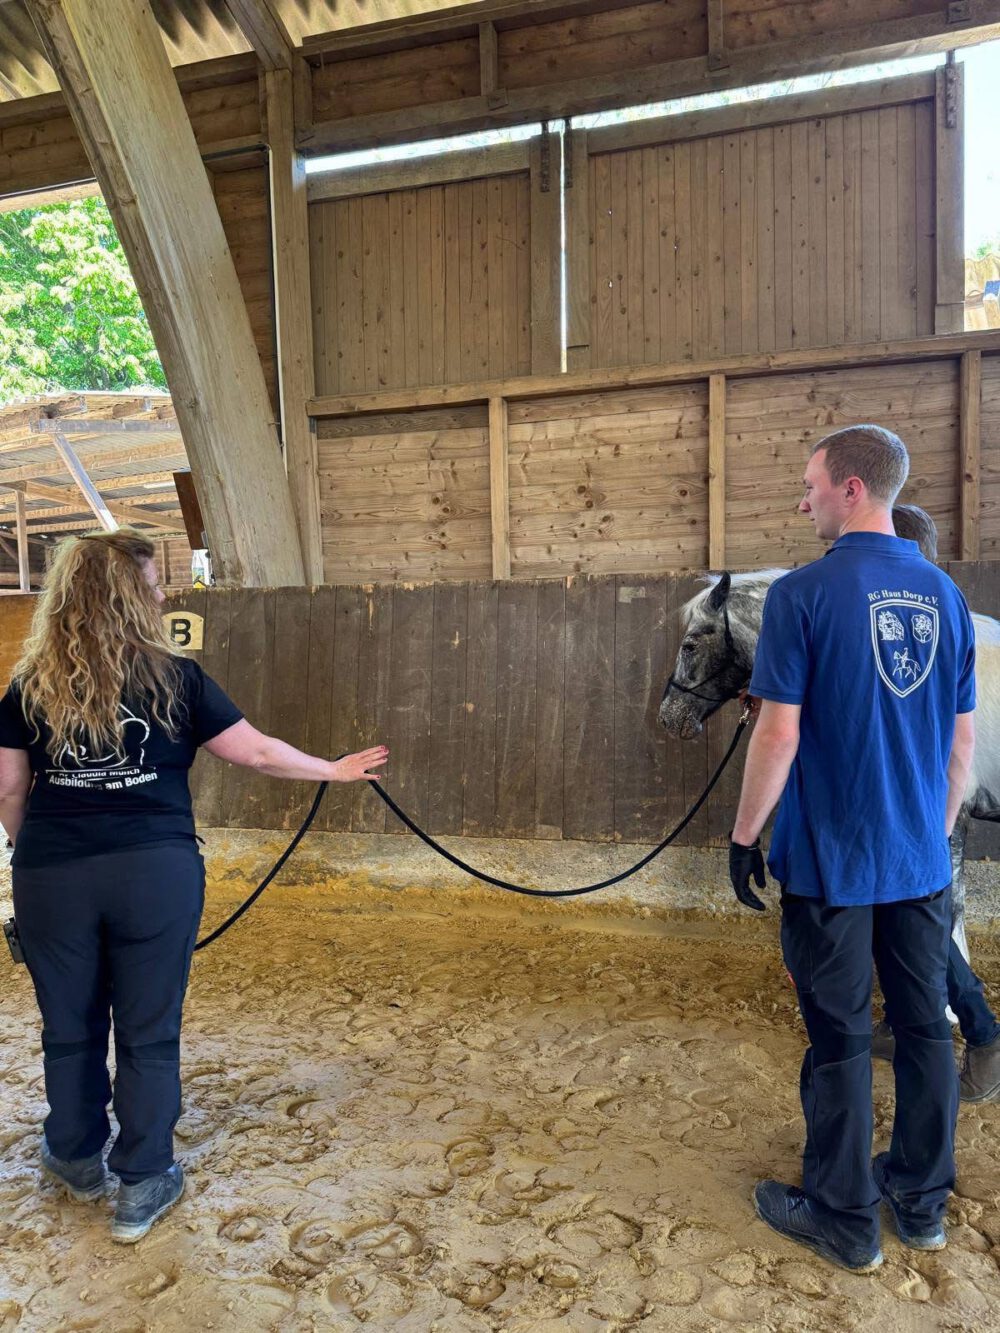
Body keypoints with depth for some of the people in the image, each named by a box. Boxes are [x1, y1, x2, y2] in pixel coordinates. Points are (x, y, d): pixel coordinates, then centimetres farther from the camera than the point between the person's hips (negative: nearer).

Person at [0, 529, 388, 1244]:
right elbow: (258, 752, -2)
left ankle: (77, 1159, 41)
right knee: (149, 1033, 11)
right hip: (155, 873, -3)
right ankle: (143, 1185, 23)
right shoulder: (173, 677, -6)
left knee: (71, 1027, 20)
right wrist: (336, 770, 11)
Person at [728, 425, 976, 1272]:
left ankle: (845, 1218, 23)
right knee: (925, 1026, 17)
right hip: (921, 860, 6)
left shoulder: (805, 593, -14)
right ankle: (922, 1200, 34)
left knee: (841, 1038, 8)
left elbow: (779, 734, -17)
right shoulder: (945, 595, 4)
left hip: (831, 860, -5)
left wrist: (744, 835, -5)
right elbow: (964, 739, 8)